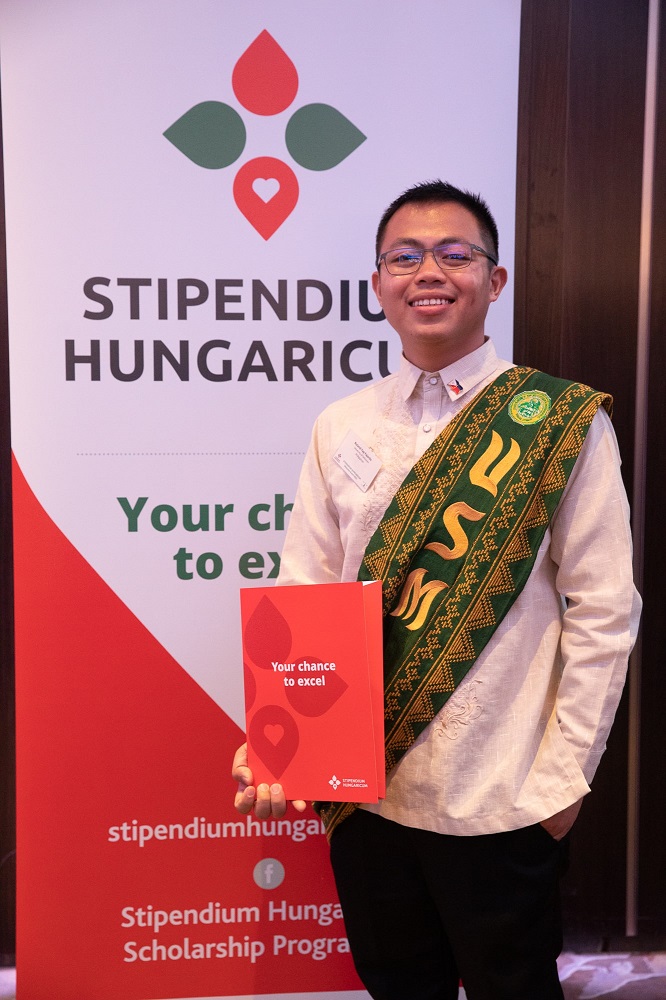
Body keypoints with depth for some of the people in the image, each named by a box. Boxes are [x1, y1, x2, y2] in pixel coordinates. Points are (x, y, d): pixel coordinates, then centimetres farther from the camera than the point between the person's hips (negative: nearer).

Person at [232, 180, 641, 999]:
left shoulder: (564, 424, -9)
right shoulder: (340, 429, 1)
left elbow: (603, 612, -8)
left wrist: (563, 776, -8)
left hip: (500, 800, -3)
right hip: (363, 787, 4)